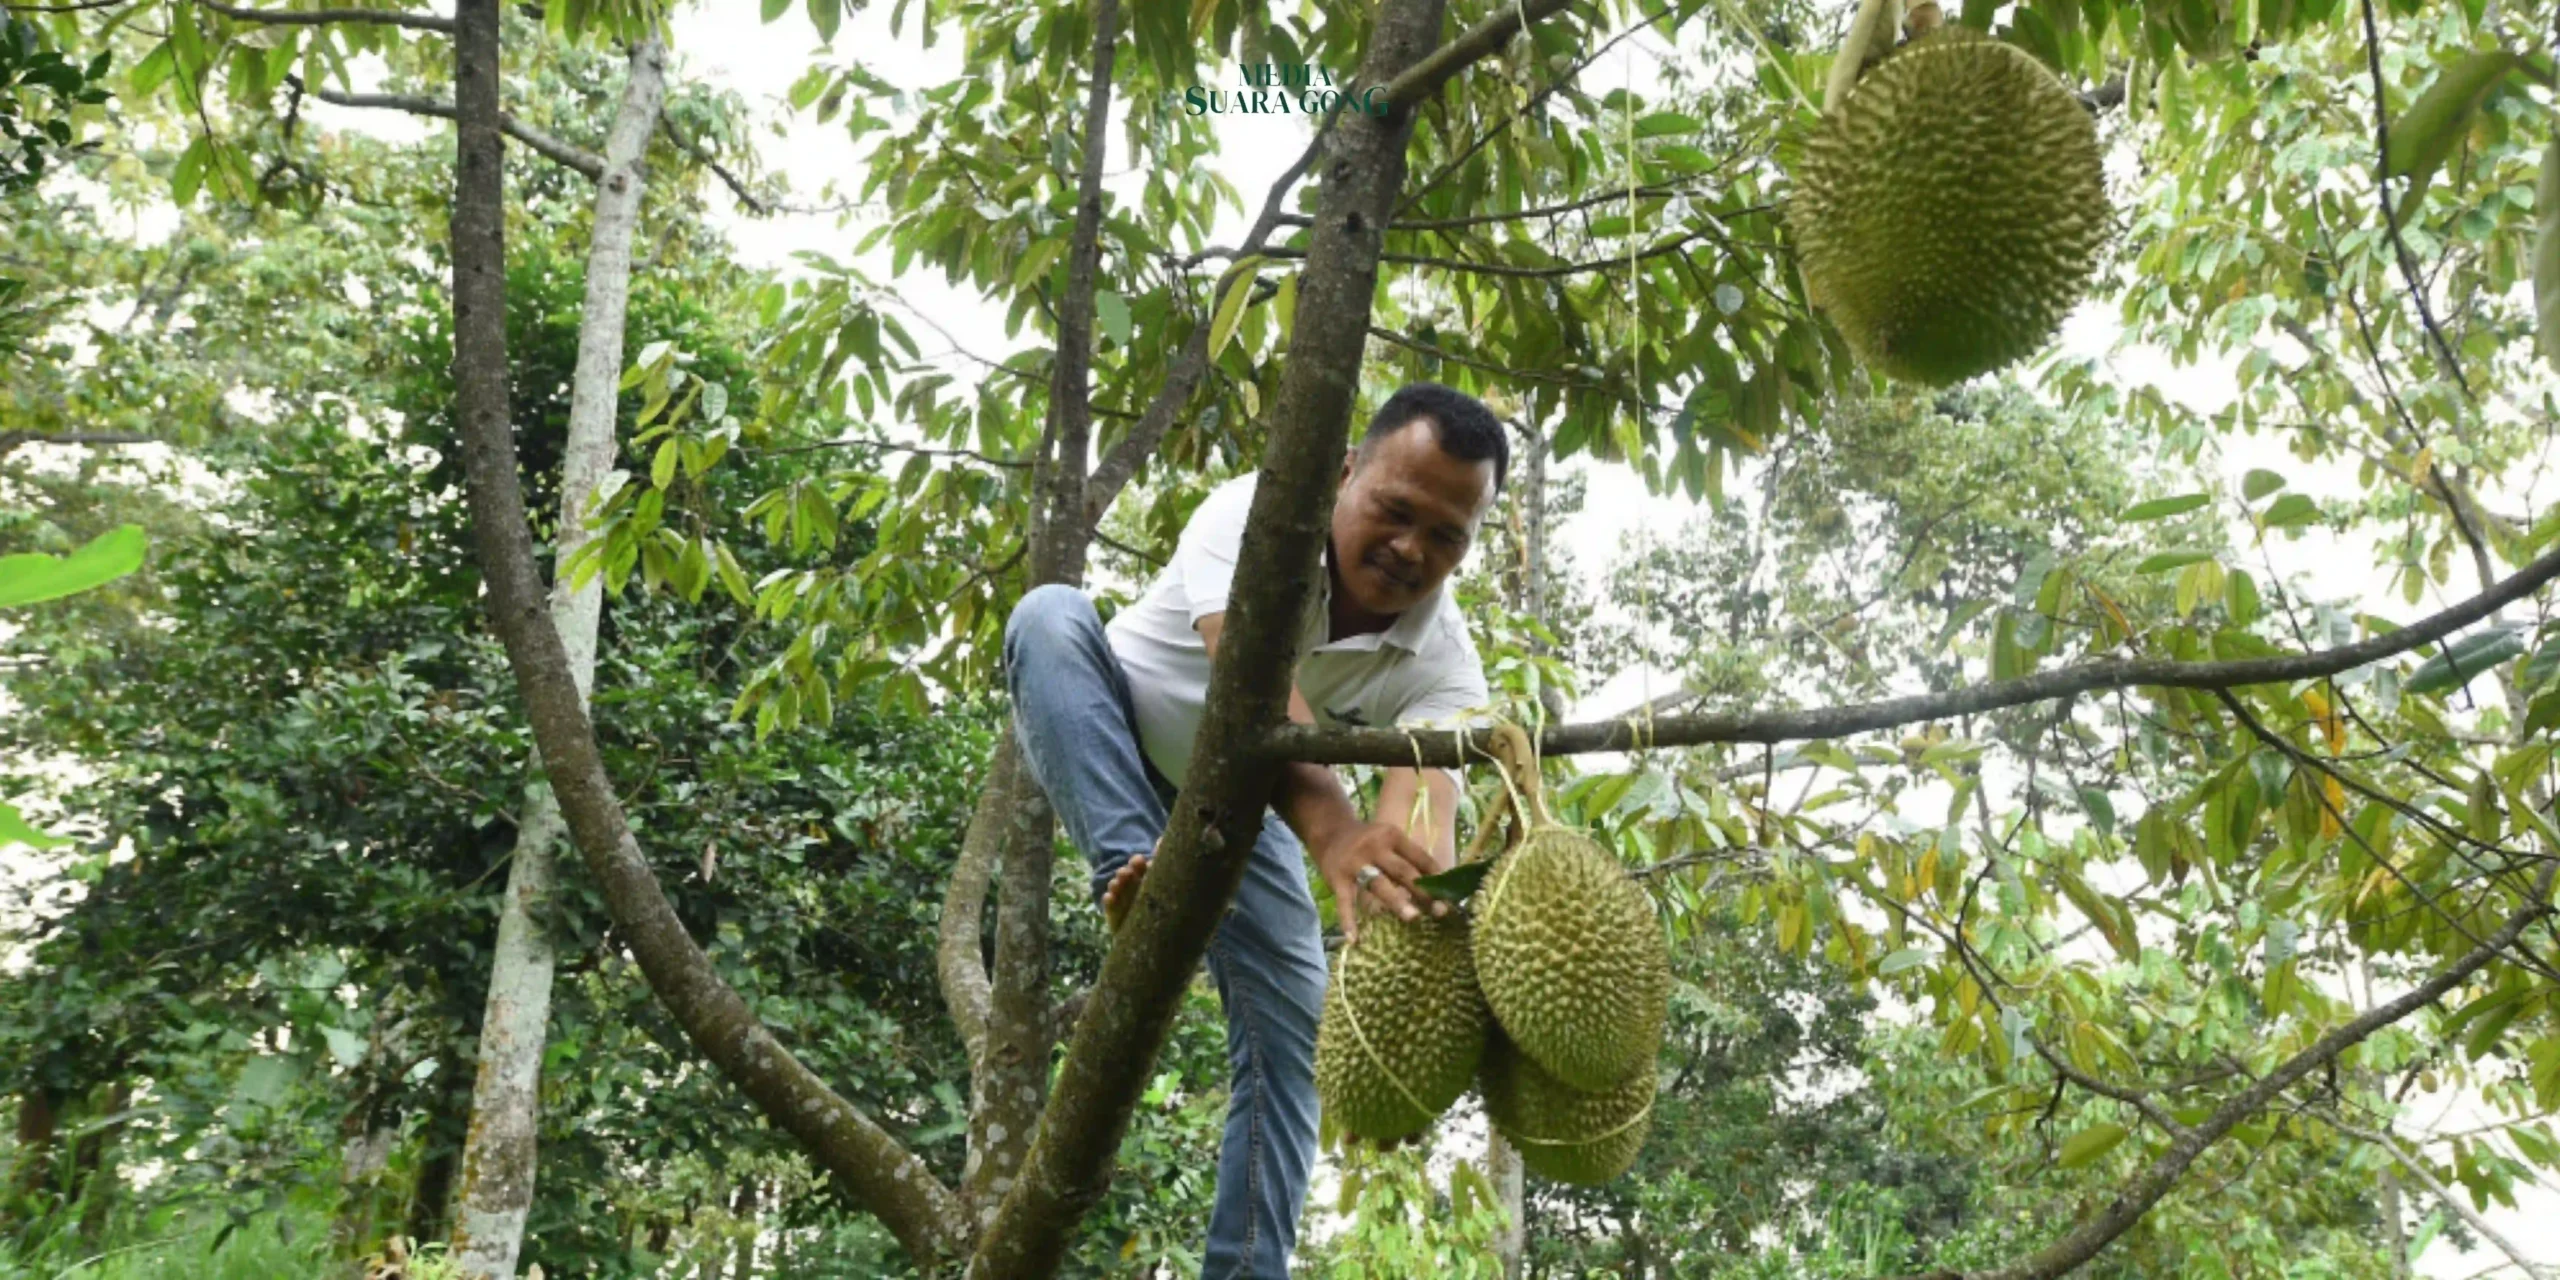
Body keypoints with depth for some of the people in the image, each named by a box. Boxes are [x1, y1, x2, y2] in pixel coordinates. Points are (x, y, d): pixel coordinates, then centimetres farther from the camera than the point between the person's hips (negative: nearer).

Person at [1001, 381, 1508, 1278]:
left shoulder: (1444, 664, -25)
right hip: (1103, 756, -2)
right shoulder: (1253, 515, -33)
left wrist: (1420, 892, -68)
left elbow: (1424, 794, -44)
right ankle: (1132, 872, -43)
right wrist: (1331, 827, -70)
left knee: (1289, 1037, -11)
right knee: (1053, 614, -32)